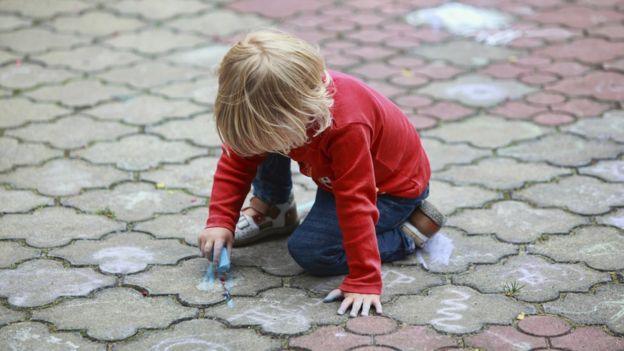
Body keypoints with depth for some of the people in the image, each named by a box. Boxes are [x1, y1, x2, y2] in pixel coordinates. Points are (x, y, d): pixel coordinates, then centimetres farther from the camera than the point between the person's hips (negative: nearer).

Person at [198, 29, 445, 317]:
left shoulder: (346, 127, -41)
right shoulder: (264, 107, -22)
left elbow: (356, 205, -39)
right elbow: (238, 160, -9)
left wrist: (364, 282, -37)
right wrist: (220, 222, -18)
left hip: (393, 187, -7)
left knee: (309, 252, -23)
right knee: (260, 140, -12)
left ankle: (409, 232, -6)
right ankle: (272, 211, 10)